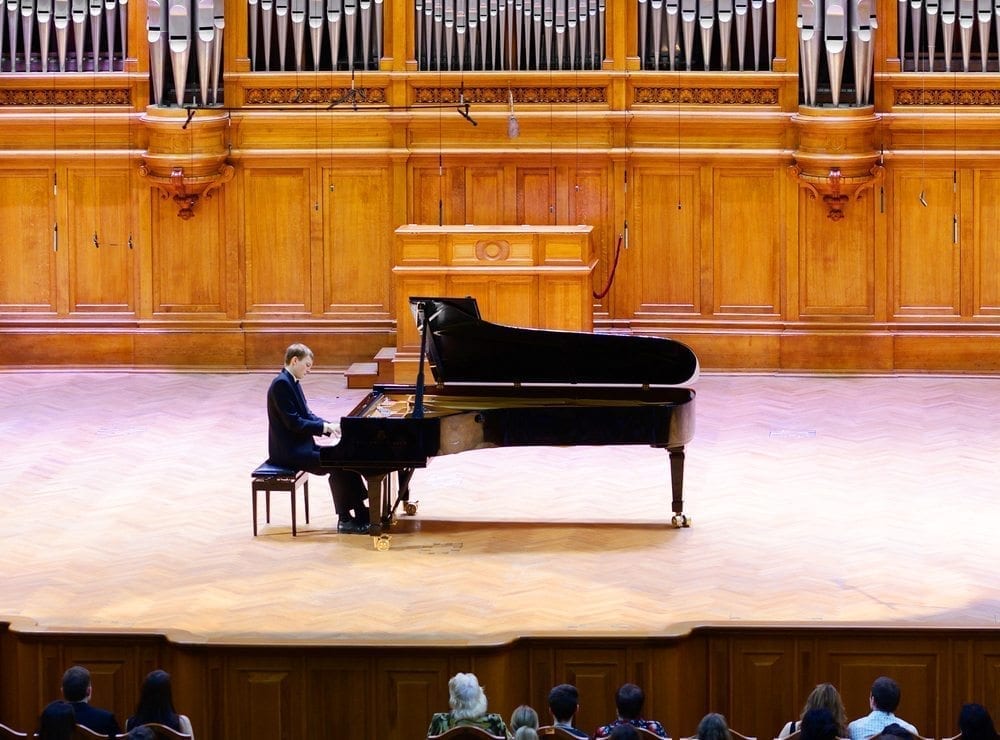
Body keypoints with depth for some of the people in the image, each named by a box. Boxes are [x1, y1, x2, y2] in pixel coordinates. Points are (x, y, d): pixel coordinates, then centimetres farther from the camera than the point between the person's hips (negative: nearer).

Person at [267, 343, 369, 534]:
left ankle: (361, 513, 1)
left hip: (300, 446, 10)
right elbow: (293, 423, -22)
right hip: (288, 451, -10)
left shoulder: (292, 382, 13)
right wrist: (325, 427, -19)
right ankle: (345, 519, -9)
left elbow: (306, 415, 18)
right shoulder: (281, 384, -18)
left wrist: (329, 426, 2)